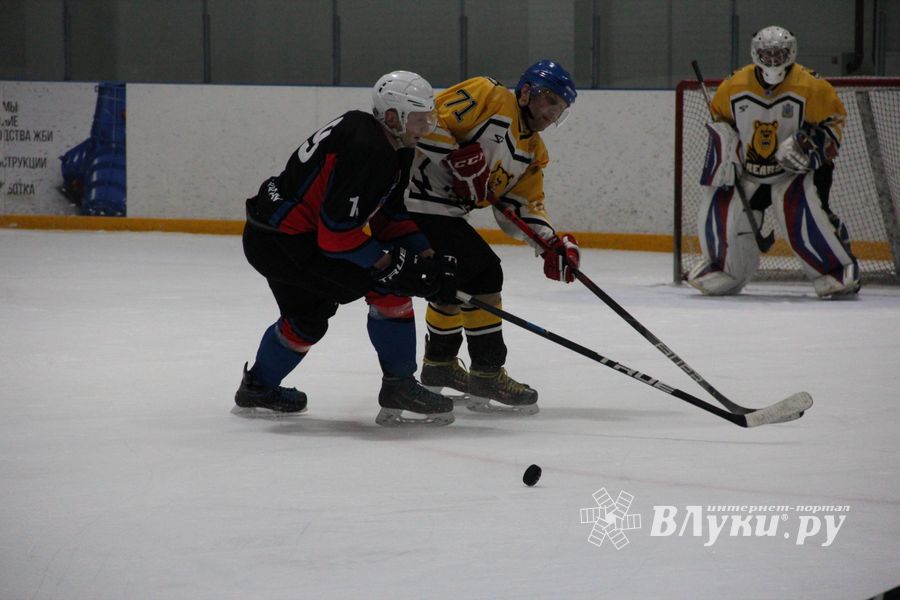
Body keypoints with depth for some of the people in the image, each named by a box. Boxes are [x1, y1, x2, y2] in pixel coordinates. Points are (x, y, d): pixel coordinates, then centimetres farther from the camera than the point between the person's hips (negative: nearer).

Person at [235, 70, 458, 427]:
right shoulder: (368, 151, -23)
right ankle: (399, 388, -6)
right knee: (388, 287, -13)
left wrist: (428, 260, 5)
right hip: (287, 243, -11)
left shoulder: (396, 150, 10)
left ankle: (258, 389, 50)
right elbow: (337, 233, -26)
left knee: (307, 316, 32)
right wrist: (391, 264, -18)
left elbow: (393, 217, 17)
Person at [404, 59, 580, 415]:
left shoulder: (534, 154, 16)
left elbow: (523, 207, 10)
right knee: (483, 275, -11)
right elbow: (428, 121, -18)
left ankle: (439, 364, 42)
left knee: (453, 282, 23)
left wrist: (552, 244, -7)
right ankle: (487, 372, -6)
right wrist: (460, 159, -25)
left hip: (445, 212, 10)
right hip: (417, 199, -10)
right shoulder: (488, 98, -9)